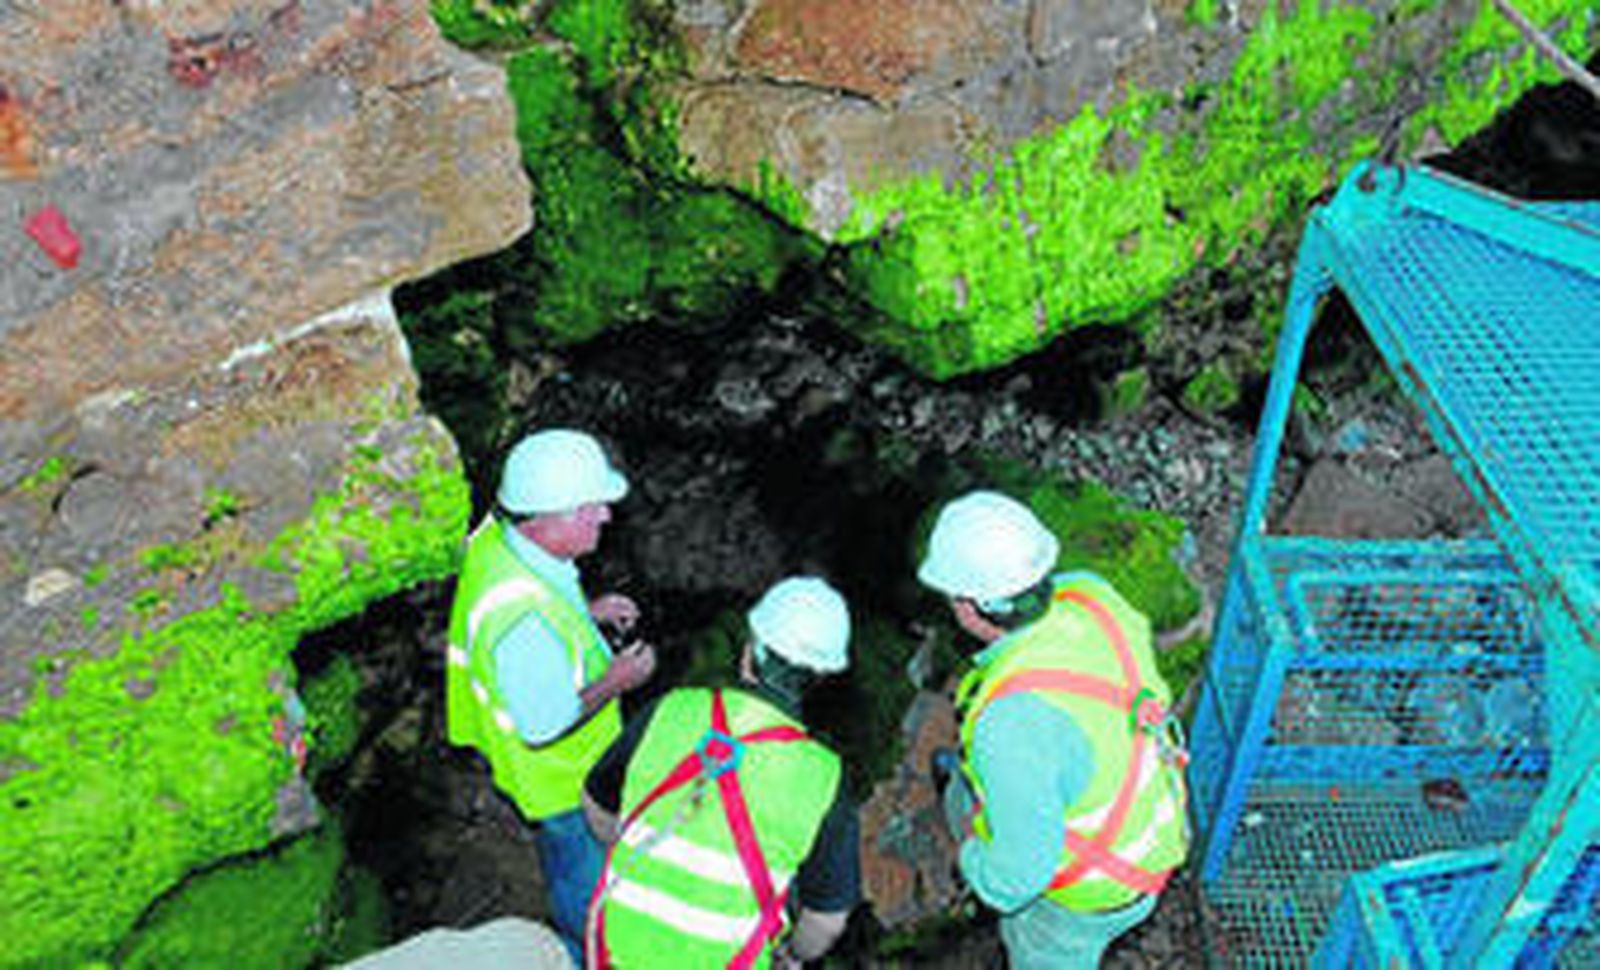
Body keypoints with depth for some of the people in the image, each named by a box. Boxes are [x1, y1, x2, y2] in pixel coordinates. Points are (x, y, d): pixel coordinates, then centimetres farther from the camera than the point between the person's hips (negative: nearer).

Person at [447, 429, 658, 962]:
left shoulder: (499, 535, -17)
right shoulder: (525, 621, -44)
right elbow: (544, 727, -31)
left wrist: (585, 611, -3)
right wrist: (616, 681, -21)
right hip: (553, 772, -8)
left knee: (563, 844, 35)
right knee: (583, 863, 21)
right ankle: (585, 953, 48)